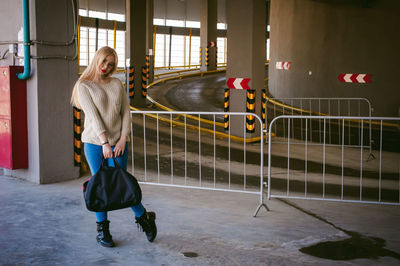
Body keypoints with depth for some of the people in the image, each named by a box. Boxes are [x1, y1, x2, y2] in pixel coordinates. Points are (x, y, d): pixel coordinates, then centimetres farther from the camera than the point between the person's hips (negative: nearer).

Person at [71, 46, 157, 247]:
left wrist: (123, 138, -5)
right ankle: (102, 229, 16)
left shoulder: (117, 84, 11)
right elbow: (92, 115, -9)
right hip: (94, 142, -2)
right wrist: (104, 142, -17)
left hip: (118, 142, 2)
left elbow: (126, 112, 7)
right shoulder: (84, 85, 0)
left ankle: (144, 217, 20)